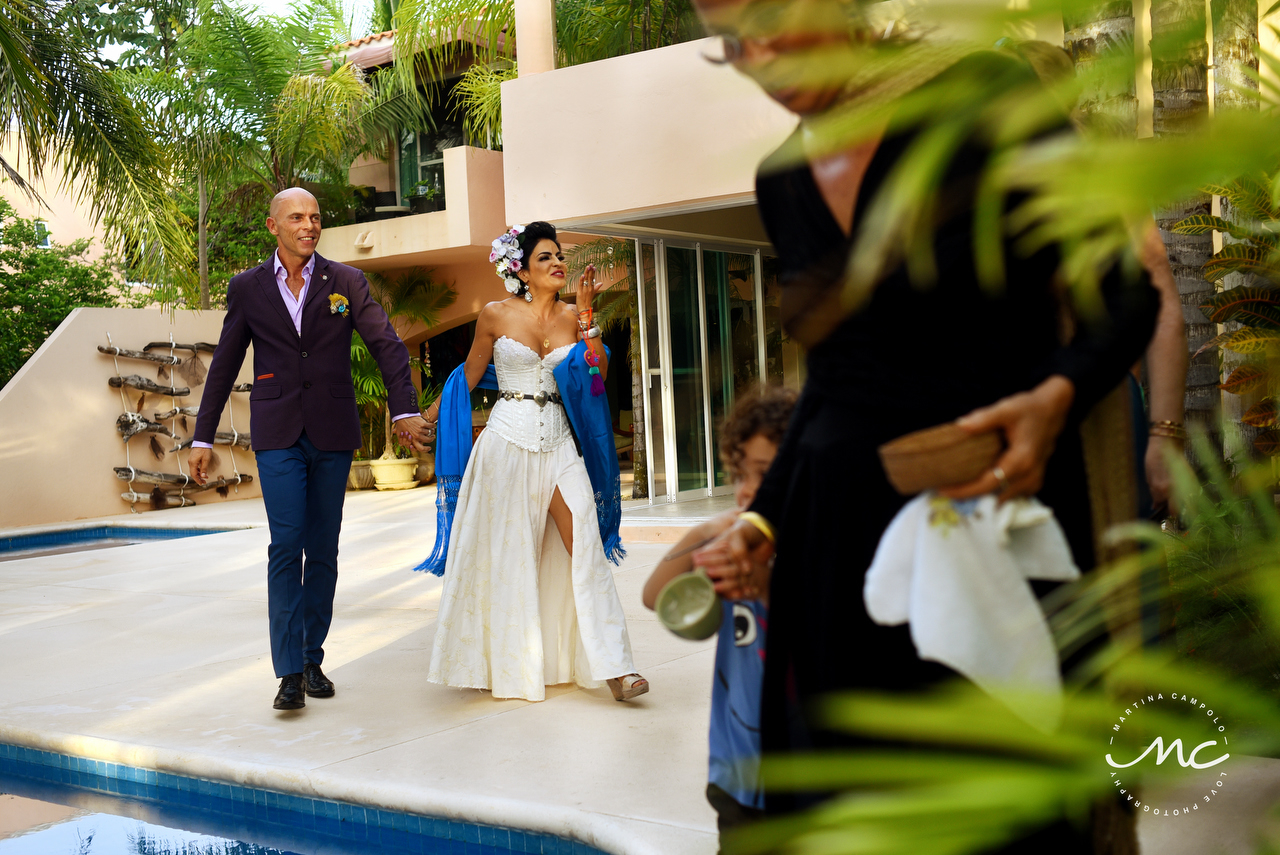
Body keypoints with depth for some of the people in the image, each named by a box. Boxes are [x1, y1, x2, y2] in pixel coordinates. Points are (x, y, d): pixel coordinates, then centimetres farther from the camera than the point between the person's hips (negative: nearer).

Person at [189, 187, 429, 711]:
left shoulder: (346, 282, 3)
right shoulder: (247, 288, 5)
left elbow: (387, 345, -1)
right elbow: (224, 366, 9)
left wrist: (406, 410, -14)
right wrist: (203, 437, 9)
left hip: (333, 433, 1)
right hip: (277, 434, -1)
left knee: (323, 550, 7)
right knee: (286, 545, -11)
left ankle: (313, 659, 19)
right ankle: (289, 672, -8)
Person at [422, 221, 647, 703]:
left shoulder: (571, 316, 7)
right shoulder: (496, 315, 0)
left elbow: (598, 371, -5)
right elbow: (469, 376, 11)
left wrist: (586, 314, -9)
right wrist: (429, 417, 14)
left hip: (558, 442, 2)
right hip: (508, 441, -2)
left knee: (584, 545, -9)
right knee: (506, 554, 5)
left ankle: (614, 667, -9)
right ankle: (509, 664, 22)